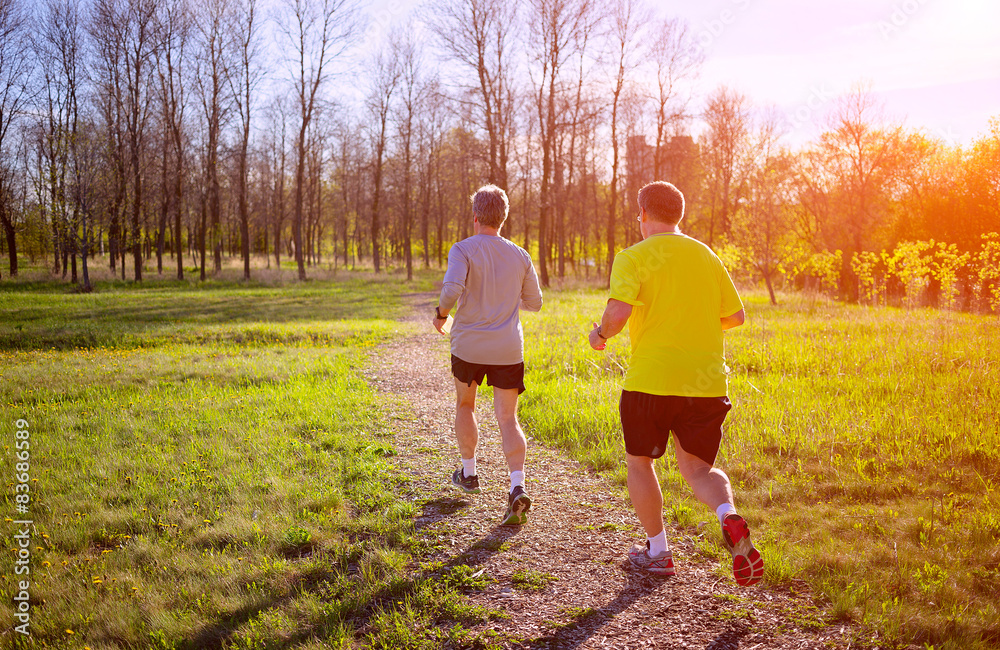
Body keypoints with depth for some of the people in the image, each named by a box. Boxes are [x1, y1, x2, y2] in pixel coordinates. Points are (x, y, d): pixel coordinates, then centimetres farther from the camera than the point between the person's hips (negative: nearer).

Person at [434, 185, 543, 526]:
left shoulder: (463, 249, -7)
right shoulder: (519, 255, 5)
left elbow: (451, 290, -23)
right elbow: (534, 302, 12)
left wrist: (441, 314, -4)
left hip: (468, 346, -2)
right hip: (508, 350, 2)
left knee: (465, 406, 22)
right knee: (507, 418, 2)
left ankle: (468, 473, 33)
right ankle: (517, 487, -15)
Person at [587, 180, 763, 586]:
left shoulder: (633, 258, -5)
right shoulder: (707, 256, 12)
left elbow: (618, 312, -21)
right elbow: (736, 316, 15)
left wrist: (601, 333, 0)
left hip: (651, 380, -4)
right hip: (707, 381, 4)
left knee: (639, 461, 17)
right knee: (697, 466, 12)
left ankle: (657, 552, 22)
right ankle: (730, 519, -19)